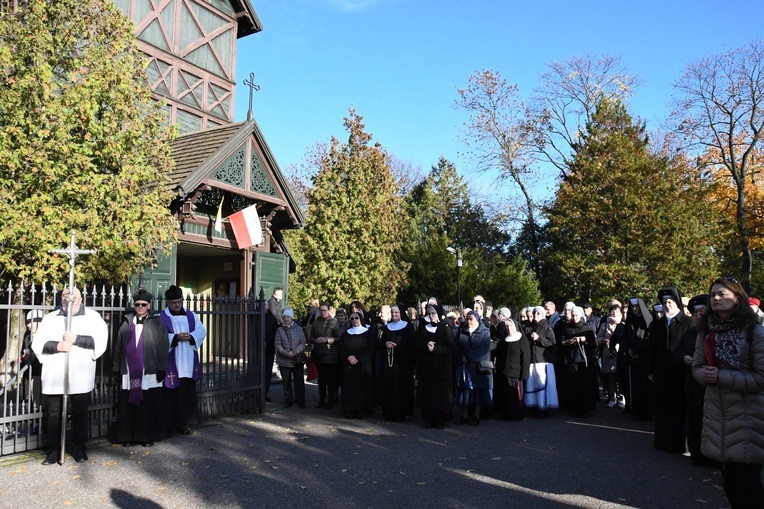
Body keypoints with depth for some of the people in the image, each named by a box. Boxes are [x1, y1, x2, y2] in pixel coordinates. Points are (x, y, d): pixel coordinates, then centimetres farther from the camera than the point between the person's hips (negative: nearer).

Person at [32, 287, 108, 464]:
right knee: (54, 415, 8)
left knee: (80, 414, 7)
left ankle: (79, 448, 21)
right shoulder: (50, 318, 11)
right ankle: (54, 450, 20)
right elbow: (38, 343, 3)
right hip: (54, 377, 2)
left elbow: (100, 341, -7)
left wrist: (77, 339, -17)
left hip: (80, 378, -2)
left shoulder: (93, 317, 4)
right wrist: (57, 346, -14)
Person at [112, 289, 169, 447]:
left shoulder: (157, 324, 2)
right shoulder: (126, 323, 12)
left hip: (149, 374, -3)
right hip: (129, 373, 3)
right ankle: (128, 437, 16)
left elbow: (163, 348, -2)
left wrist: (161, 369, -8)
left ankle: (148, 437, 11)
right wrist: (116, 367, 8)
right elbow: (118, 346, 13)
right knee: (128, 406, 5)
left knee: (149, 408, 0)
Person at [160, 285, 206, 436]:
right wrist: (176, 337, -22)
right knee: (171, 394, 1)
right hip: (170, 362, -3)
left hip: (188, 363, 3)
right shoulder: (161, 316, 0)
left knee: (187, 392, 6)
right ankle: (170, 425, 12)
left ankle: (183, 423, 16)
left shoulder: (191, 315, 11)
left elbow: (202, 331, 4)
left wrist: (190, 337, -15)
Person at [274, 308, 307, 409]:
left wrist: (294, 352, -17)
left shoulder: (298, 329, 3)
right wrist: (287, 353, -17)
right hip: (284, 361, 1)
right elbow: (277, 345, -3)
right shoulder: (279, 330, 4)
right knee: (287, 382, 8)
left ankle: (300, 401, 11)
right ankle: (288, 401, 19)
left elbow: (303, 343, -2)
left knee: (299, 381, 1)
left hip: (298, 360, -1)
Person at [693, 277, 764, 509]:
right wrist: (703, 374, -10)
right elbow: (697, 366, 13)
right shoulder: (706, 331, 7)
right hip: (716, 411, 5)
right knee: (729, 477, 15)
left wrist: (721, 376, -20)